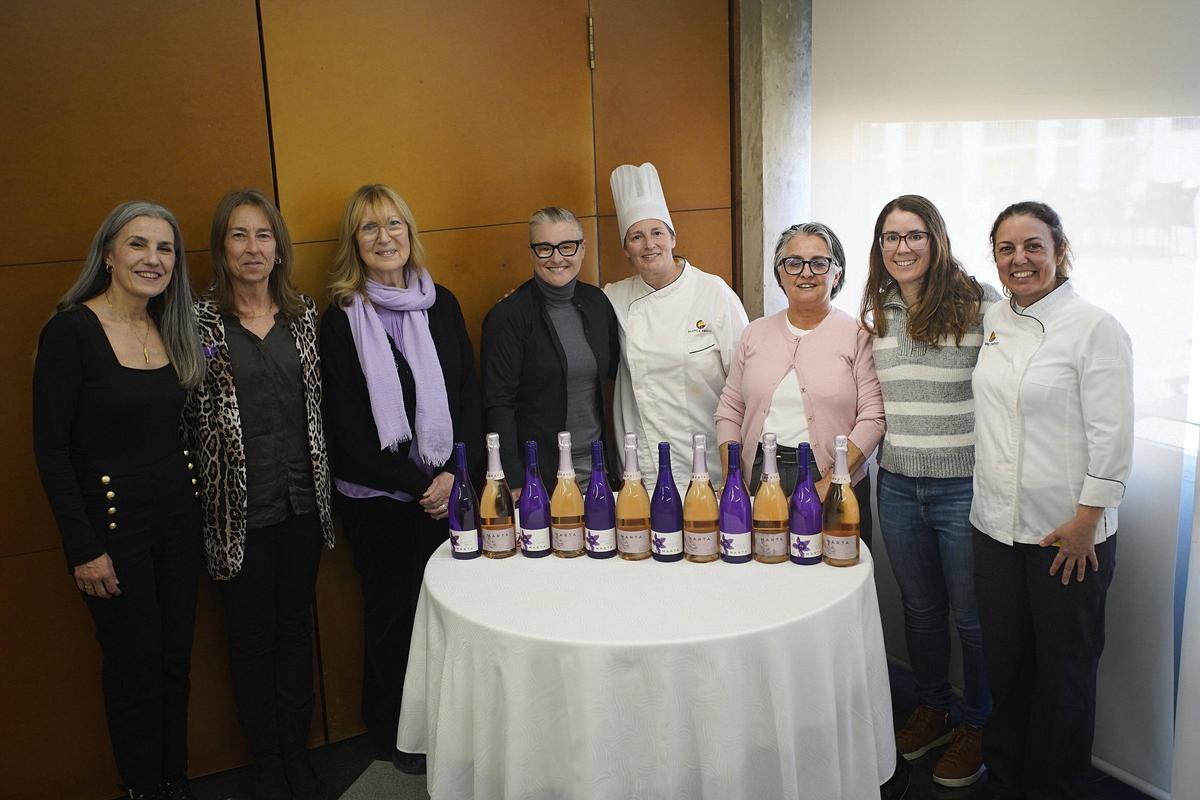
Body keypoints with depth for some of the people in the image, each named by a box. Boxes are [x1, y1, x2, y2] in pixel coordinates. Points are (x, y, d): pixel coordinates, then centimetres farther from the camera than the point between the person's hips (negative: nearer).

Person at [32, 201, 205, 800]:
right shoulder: (71, 330, -14)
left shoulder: (171, 329, 5)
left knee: (176, 660, 15)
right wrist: (83, 548, -14)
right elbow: (51, 448, -14)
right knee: (136, 667, 6)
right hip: (112, 522, -6)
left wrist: (194, 502, 5)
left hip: (177, 515, 6)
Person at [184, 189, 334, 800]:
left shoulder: (304, 314, 5)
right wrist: (203, 492, -8)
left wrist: (322, 484, 8)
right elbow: (186, 416, -5)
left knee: (295, 624, 14)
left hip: (302, 500, 3)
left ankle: (297, 750, 30)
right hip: (239, 508, -3)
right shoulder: (200, 320, -6)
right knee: (252, 634, 10)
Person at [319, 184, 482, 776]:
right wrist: (417, 485, -11)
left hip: (447, 489, 3)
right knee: (391, 610, 9)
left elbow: (467, 396, 5)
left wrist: (455, 473, -9)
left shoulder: (442, 305, 6)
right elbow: (347, 425, -8)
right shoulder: (341, 318, -4)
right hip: (377, 498, -3)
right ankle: (395, 733, 28)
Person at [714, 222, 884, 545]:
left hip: (834, 485, -2)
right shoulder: (755, 333, 10)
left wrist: (828, 484, -17)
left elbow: (873, 418, -8)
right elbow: (729, 412, 11)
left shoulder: (857, 335, -1)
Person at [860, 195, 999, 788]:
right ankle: (932, 709, 39)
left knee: (973, 616, 8)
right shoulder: (876, 312, 7)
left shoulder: (981, 304, -10)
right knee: (919, 609, 19)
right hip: (898, 487, 5)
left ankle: (978, 727, 29)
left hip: (965, 487, -5)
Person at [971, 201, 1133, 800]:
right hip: (996, 524, 6)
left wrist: (1086, 519, -15)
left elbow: (1112, 436, -14)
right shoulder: (994, 321, 7)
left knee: (1064, 667, 9)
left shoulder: (1095, 327, -11)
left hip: (1067, 531, -6)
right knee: (1004, 658, 17)